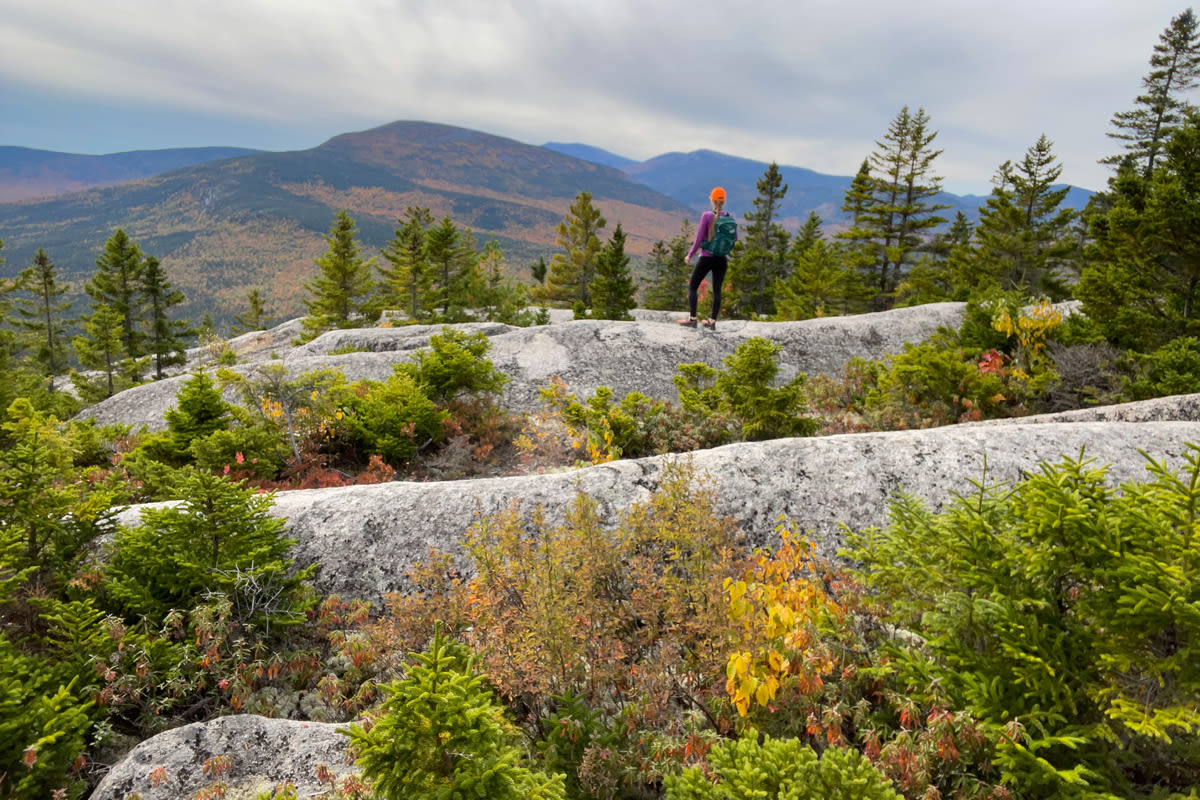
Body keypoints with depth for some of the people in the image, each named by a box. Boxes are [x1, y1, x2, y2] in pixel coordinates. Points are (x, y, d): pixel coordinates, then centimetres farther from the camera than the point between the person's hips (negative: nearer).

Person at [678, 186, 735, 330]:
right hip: (722, 259, 4)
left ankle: (692, 318, 3)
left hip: (706, 257, -4)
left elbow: (698, 239, -11)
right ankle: (712, 321, 10)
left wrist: (690, 255, 0)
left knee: (692, 287, 8)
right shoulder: (728, 217, 0)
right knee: (717, 290, 10)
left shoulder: (706, 216, -12)